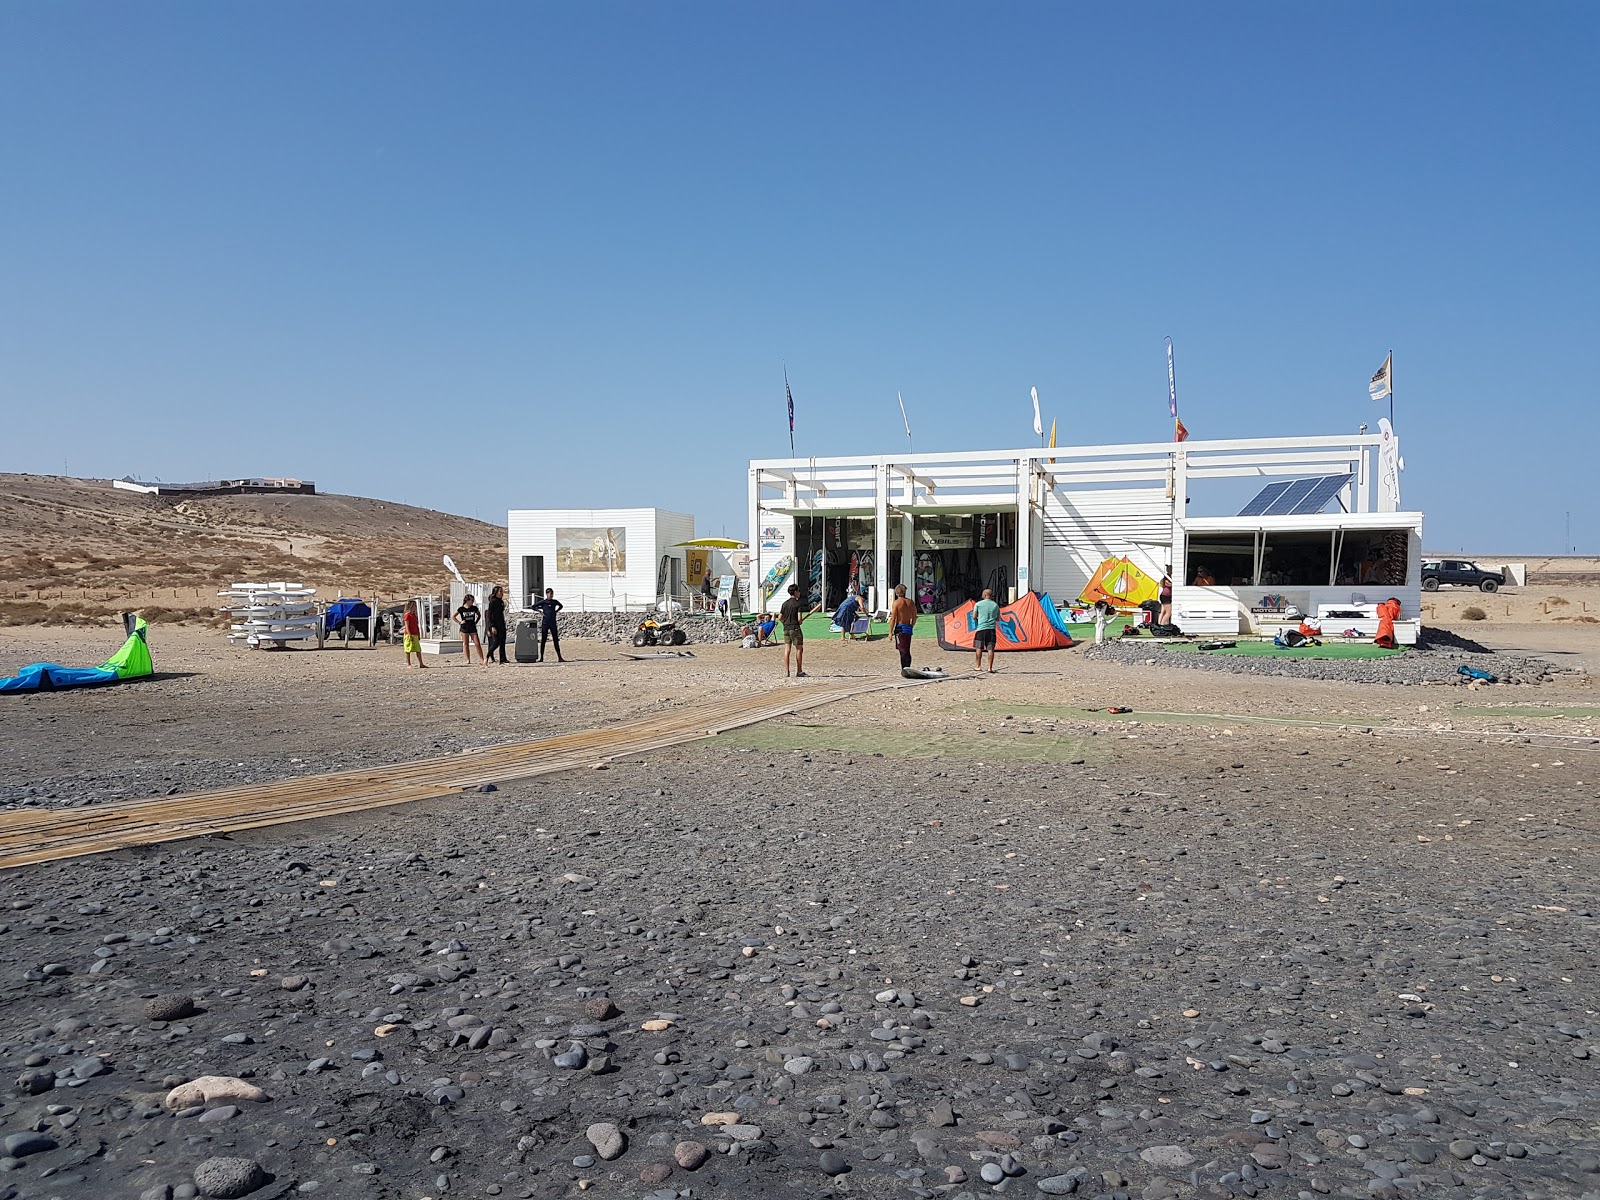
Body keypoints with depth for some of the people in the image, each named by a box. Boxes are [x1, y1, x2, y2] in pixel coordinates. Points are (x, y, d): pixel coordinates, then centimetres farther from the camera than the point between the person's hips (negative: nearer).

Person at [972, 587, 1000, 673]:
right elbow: (998, 619, 13)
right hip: (991, 629, 2)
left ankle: (978, 666, 11)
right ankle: (990, 668, -2)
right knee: (990, 649, 0)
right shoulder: (995, 605, 8)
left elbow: (974, 617, 2)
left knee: (979, 648, 9)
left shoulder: (978, 604, 1)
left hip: (981, 628, -2)